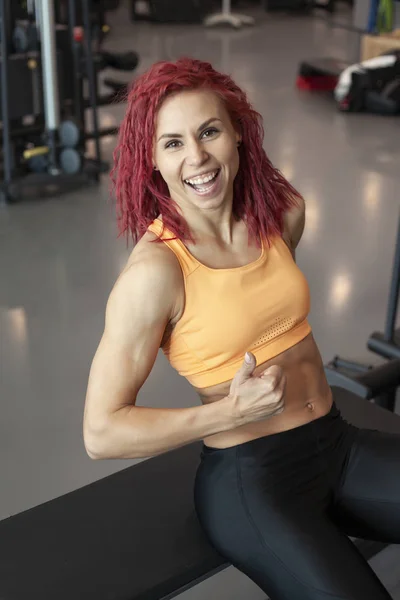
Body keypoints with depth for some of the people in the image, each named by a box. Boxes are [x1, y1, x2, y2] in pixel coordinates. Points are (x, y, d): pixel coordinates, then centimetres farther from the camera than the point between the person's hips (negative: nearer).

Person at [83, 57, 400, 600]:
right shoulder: (156, 269, -19)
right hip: (249, 479, -5)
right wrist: (232, 412, -21)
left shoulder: (284, 213, -1)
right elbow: (101, 433, -17)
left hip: (339, 445, 6)